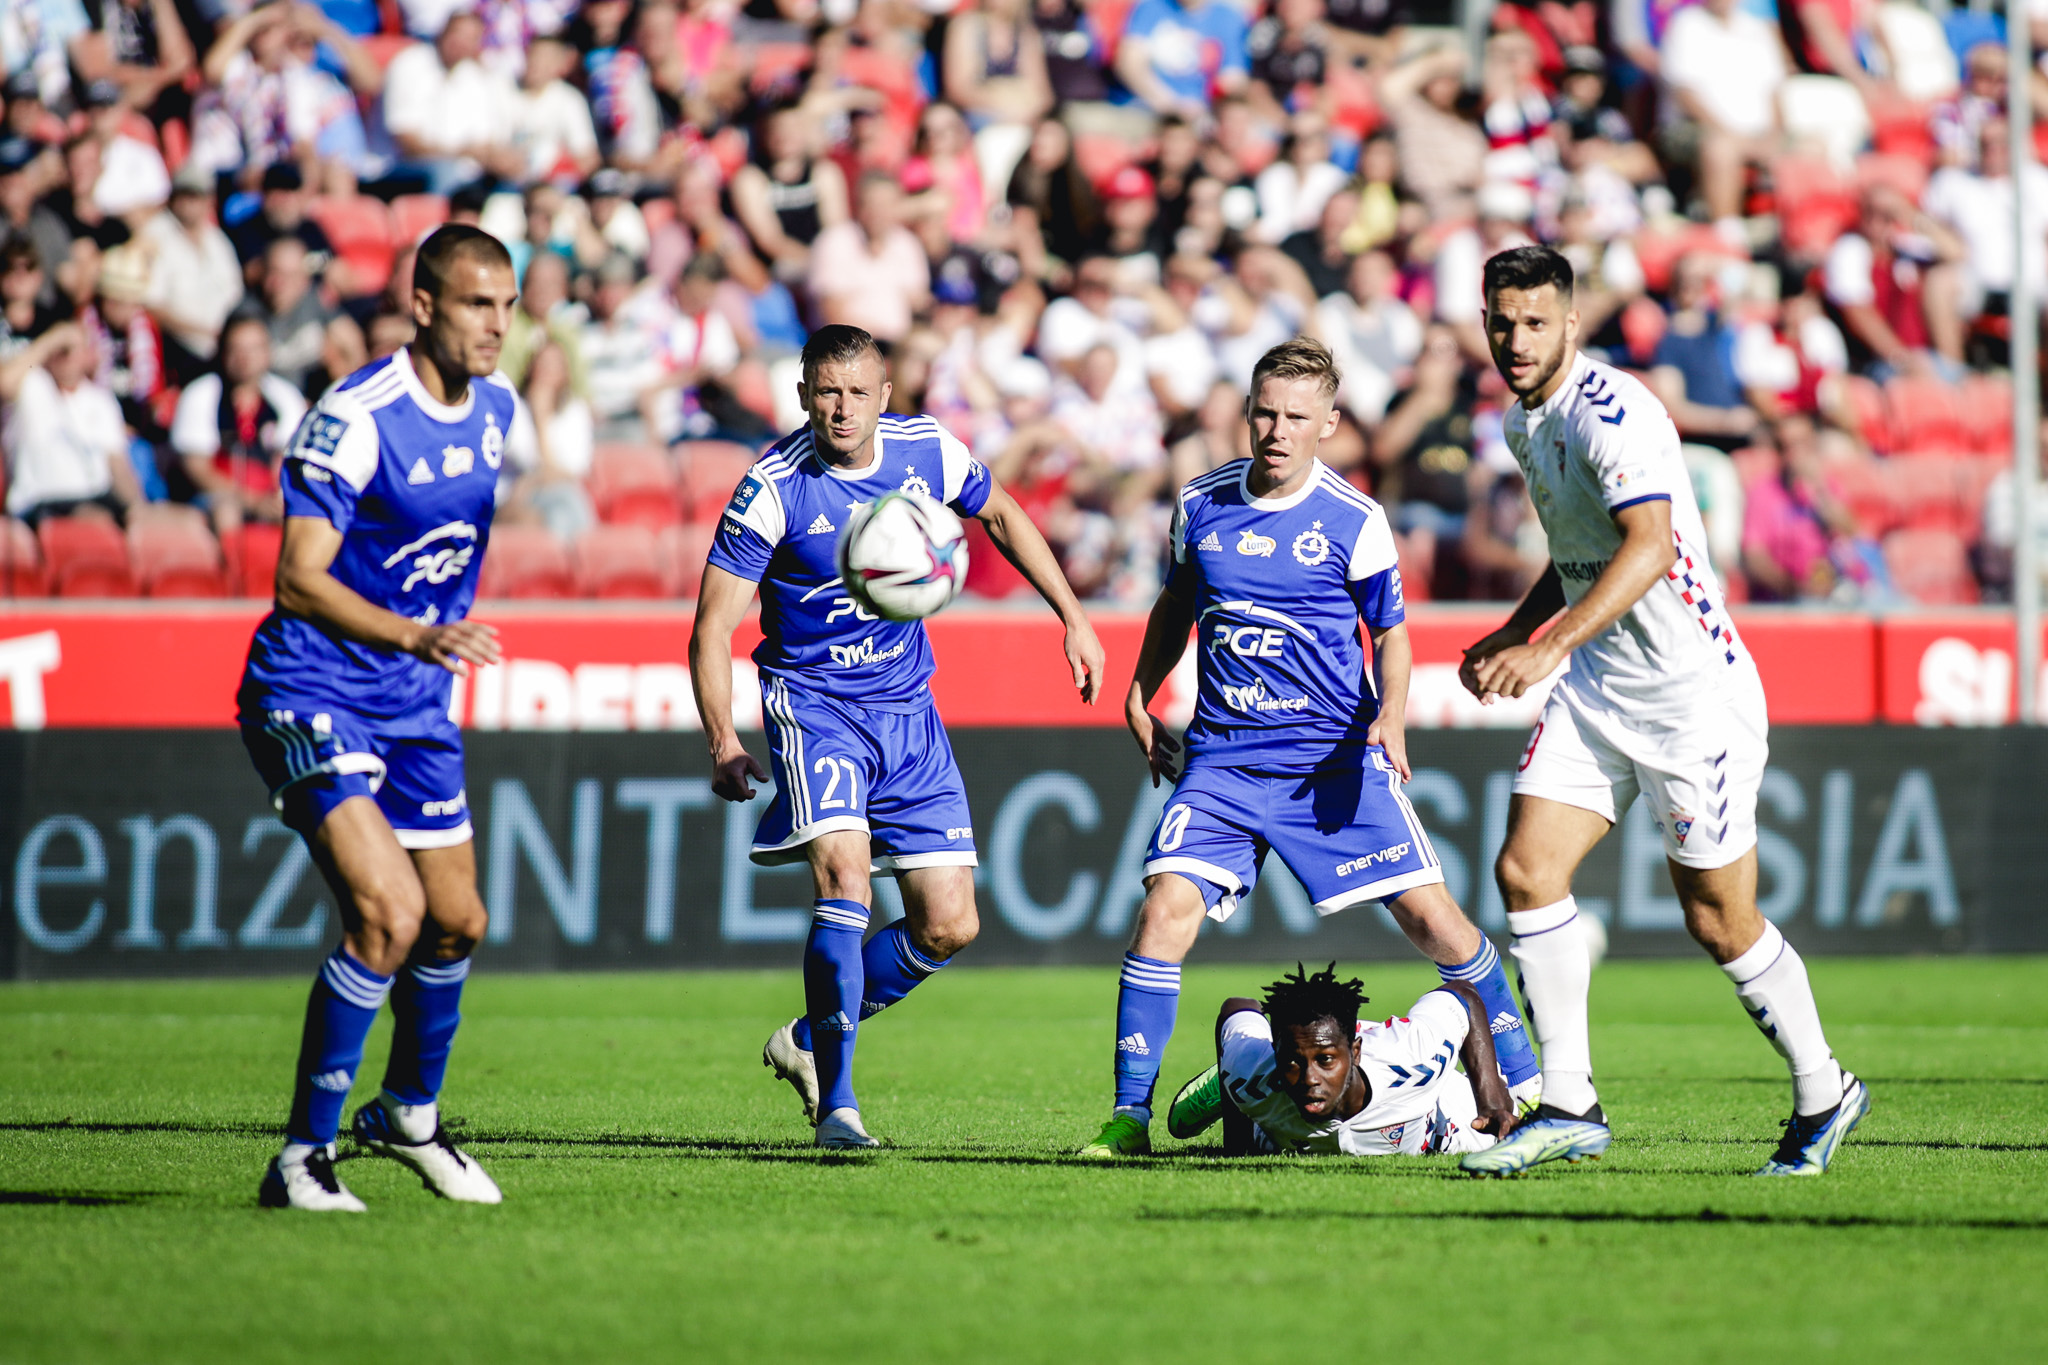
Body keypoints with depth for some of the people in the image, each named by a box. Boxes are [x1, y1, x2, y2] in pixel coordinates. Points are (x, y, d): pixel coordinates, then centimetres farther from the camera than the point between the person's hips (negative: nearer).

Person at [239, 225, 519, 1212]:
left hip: (417, 707, 8)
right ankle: (302, 1156, -15)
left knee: (456, 924, 13)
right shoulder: (355, 419, -21)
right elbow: (298, 581, -26)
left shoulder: (494, 407, 4)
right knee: (387, 915, -22)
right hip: (312, 696, -8)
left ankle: (408, 1114, 40)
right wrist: (416, 636, -38)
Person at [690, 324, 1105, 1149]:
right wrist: (723, 744, -26)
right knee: (845, 878, -26)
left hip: (907, 710, 5)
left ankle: (810, 1042, 21)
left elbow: (1000, 516, 17)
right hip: (813, 702, -5)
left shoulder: (927, 452, -5)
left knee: (949, 926, 0)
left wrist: (1073, 617, 14)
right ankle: (835, 1101, -17)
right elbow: (713, 626, -14)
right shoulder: (774, 489, -17)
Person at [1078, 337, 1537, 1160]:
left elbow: (1390, 631, 4)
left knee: (1429, 915, -7)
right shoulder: (1201, 505, 3)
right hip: (1221, 758, 2)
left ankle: (1525, 1085, 8)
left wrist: (1390, 716, -13)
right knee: (1166, 905, -15)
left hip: (1334, 759, -2)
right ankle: (1130, 1115, -7)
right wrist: (1140, 695, 20)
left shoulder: (1354, 522, -5)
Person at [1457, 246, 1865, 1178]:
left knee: (1721, 923, 0)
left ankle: (1823, 1094, 20)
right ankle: (1569, 1107, -1)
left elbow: (1649, 545, -36)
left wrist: (1550, 646, -45)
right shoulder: (1525, 422, 10)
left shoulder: (1613, 414, -20)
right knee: (1526, 872, -6)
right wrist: (1509, 636, 14)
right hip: (1595, 690, 8)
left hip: (1692, 690, -8)